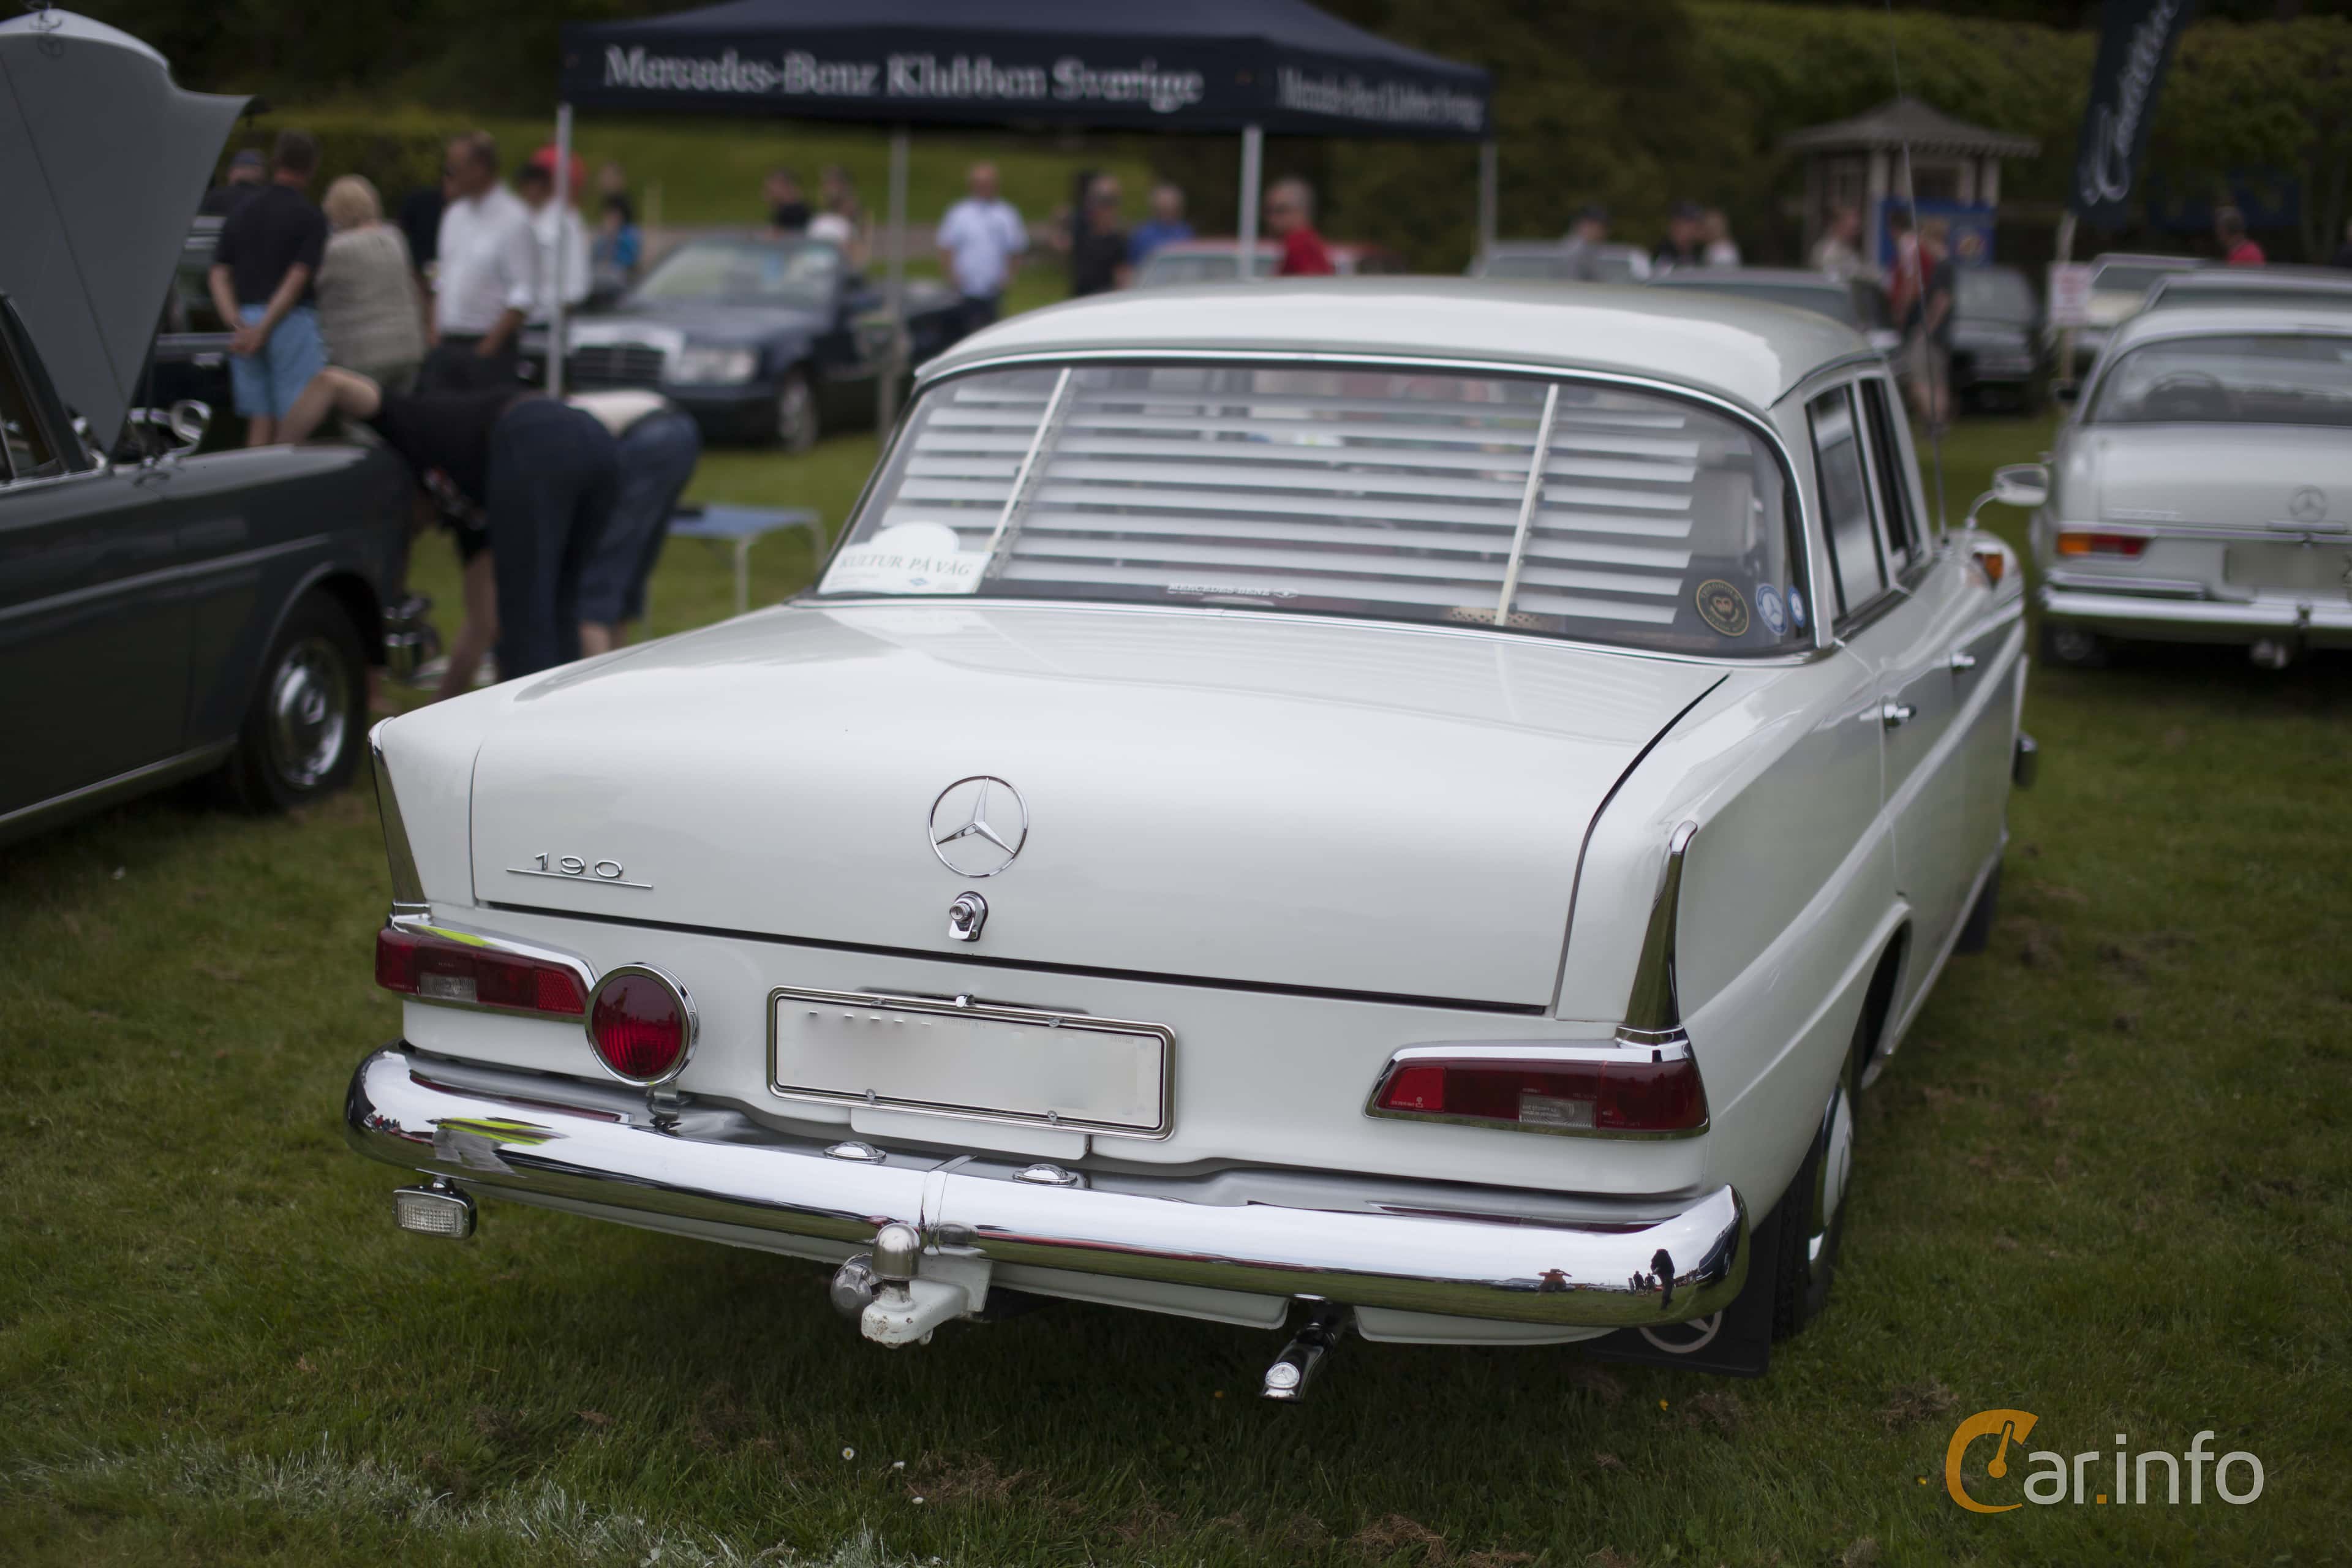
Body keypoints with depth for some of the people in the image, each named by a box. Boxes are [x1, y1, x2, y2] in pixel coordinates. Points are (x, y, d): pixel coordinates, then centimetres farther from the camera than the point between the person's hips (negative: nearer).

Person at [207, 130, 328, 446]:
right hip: (292, 323, -5)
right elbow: (297, 280, -14)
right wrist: (263, 330, -15)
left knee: (260, 423, 8)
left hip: (246, 322, 5)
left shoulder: (240, 215, 11)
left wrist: (239, 324, -7)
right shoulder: (311, 218, -5)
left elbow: (219, 275, 3)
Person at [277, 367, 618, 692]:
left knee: (526, 617, 0)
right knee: (557, 608, 22)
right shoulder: (467, 511, 38)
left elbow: (330, 382, 14)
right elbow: (483, 625, 38)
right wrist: (441, 709, 46)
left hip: (537, 448, -7)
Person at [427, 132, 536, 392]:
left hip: (487, 347, -6)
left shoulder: (512, 219, -9)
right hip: (446, 345, 7)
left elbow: (524, 293, -13)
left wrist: (492, 343, -15)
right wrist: (436, 330, 10)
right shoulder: (455, 214, 13)